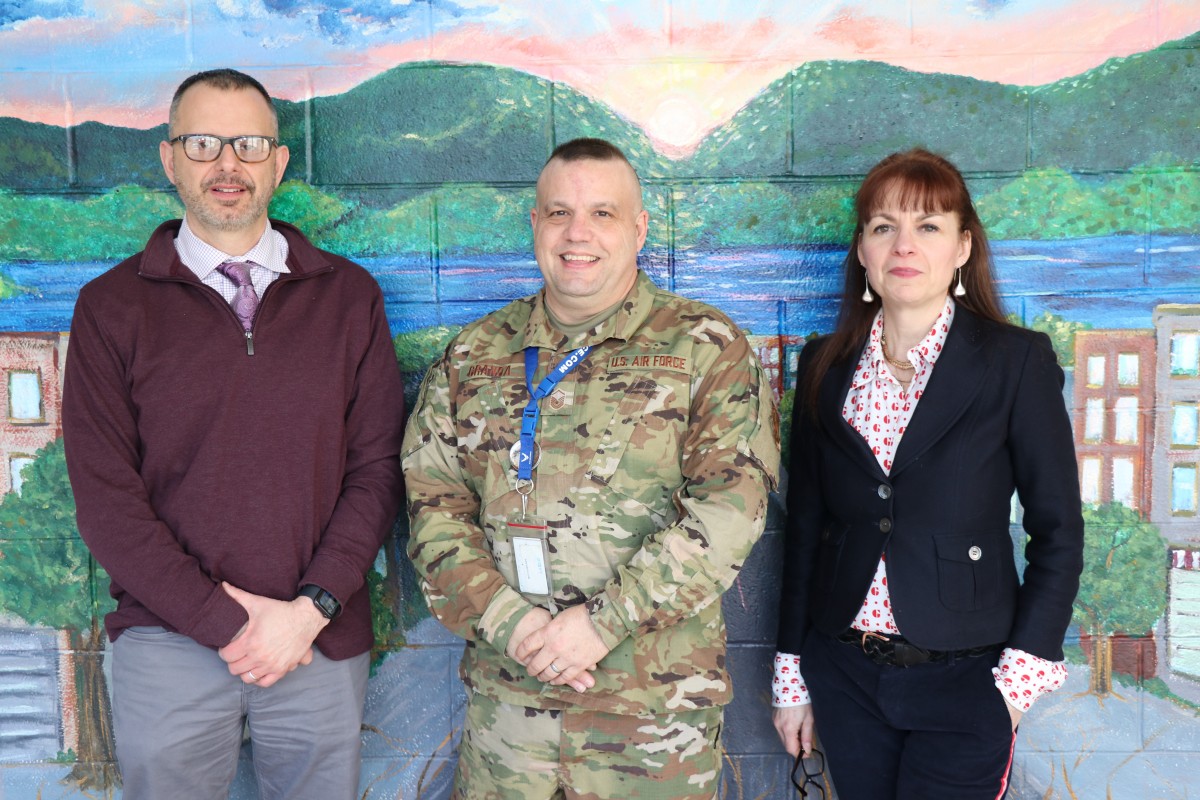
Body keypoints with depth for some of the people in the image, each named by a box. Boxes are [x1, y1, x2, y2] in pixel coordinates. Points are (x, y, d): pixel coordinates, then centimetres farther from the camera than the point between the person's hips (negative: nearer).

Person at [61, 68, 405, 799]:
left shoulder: (349, 295, 4)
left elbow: (378, 465, 0)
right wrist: (223, 622, -10)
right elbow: (105, 496, -4)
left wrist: (311, 609, -9)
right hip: (170, 642, -1)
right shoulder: (113, 306, 1)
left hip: (323, 641, 1)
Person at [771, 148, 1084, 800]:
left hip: (964, 680, -3)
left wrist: (1024, 670, -10)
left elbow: (1058, 531, -3)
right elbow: (804, 525, 7)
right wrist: (790, 674, 7)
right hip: (845, 675, 3)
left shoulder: (1018, 362, -5)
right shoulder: (825, 367, 3)